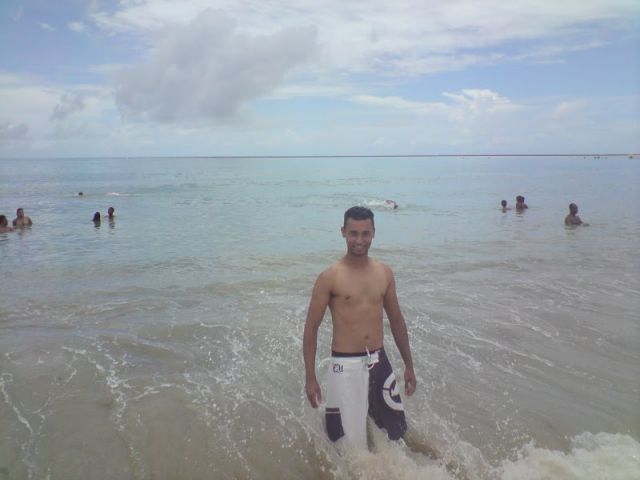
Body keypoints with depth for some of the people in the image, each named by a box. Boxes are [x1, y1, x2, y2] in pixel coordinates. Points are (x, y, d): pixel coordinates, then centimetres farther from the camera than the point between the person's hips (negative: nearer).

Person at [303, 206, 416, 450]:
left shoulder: (384, 273, 4)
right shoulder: (330, 277, -10)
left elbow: (396, 321, 14)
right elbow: (311, 328, -6)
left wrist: (409, 365, 15)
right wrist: (310, 377, -8)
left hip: (379, 363, 5)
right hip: (345, 366, -4)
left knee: (396, 434, 15)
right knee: (352, 445, 2)